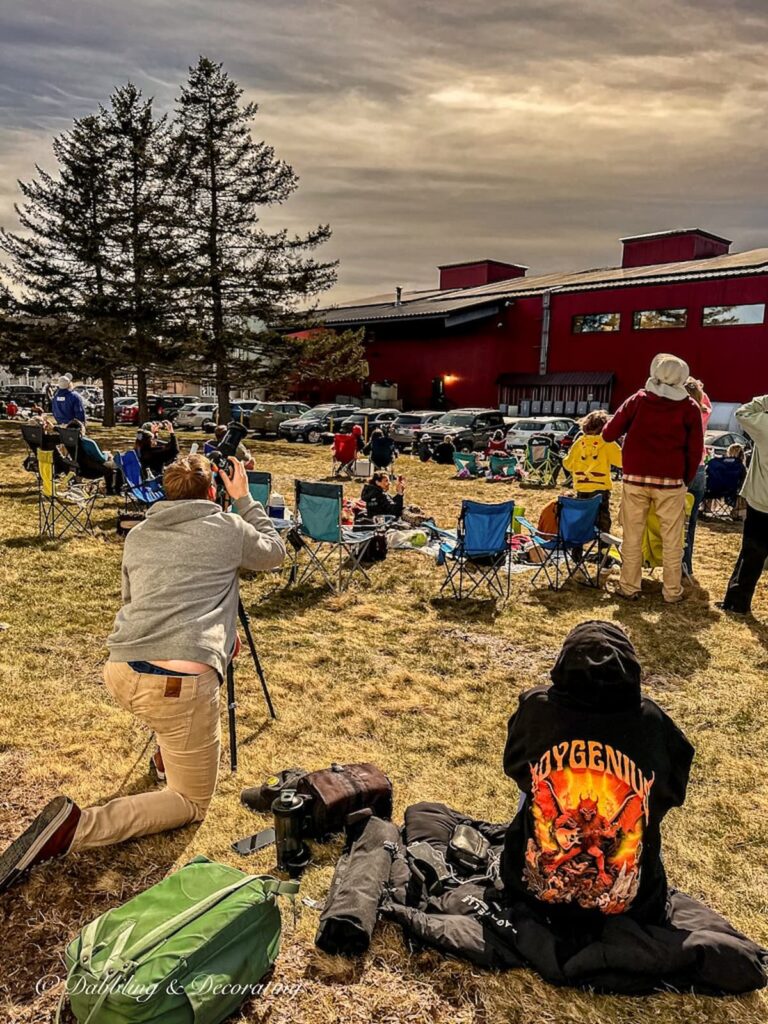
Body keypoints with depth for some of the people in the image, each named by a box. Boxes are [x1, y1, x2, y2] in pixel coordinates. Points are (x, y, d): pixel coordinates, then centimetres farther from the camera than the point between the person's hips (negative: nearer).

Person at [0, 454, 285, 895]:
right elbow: (276, 551, 25)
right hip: (179, 684, -6)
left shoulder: (137, 536, 19)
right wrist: (244, 499, 33)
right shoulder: (228, 529, 6)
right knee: (193, 801, 11)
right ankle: (76, 827, -9)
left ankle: (171, 752, 43)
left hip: (120, 670, 7)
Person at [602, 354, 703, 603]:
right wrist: (687, 479, 12)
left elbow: (608, 433, 2)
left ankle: (629, 587, 14)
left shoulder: (638, 400, 1)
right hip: (671, 481, -1)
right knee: (672, 540, 7)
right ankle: (672, 592, 13)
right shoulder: (689, 407, 1)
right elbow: (695, 450, 0)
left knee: (632, 537, 9)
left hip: (635, 478, 1)